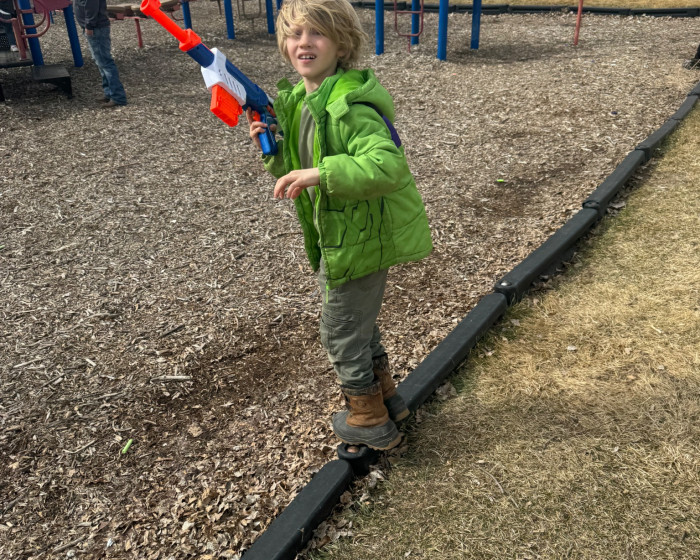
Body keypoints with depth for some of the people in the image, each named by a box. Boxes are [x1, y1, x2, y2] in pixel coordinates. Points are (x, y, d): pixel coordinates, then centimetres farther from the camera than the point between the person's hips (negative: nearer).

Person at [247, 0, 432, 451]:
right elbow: (296, 171, 15)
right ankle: (386, 397, 44)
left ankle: (370, 422, 26)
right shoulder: (297, 100, 7)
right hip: (339, 236, 10)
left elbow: (388, 165, -37)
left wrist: (319, 173, -41)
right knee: (360, 322, 24)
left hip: (361, 240, -10)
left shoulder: (349, 105, -24)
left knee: (341, 332, 5)